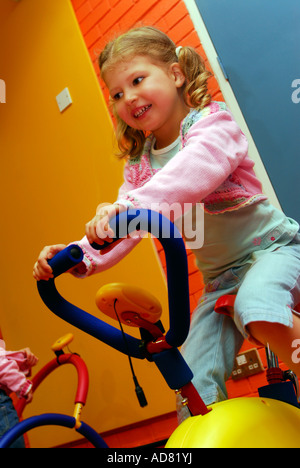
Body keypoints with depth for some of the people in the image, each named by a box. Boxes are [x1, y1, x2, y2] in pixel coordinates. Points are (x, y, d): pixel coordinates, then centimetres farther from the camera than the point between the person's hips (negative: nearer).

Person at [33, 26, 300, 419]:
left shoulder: (211, 122, -13)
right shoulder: (139, 164, 4)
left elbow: (197, 170, -37)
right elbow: (119, 230, -1)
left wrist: (130, 206, -52)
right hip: (219, 276, 5)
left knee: (256, 305, -39)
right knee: (195, 384, -6)